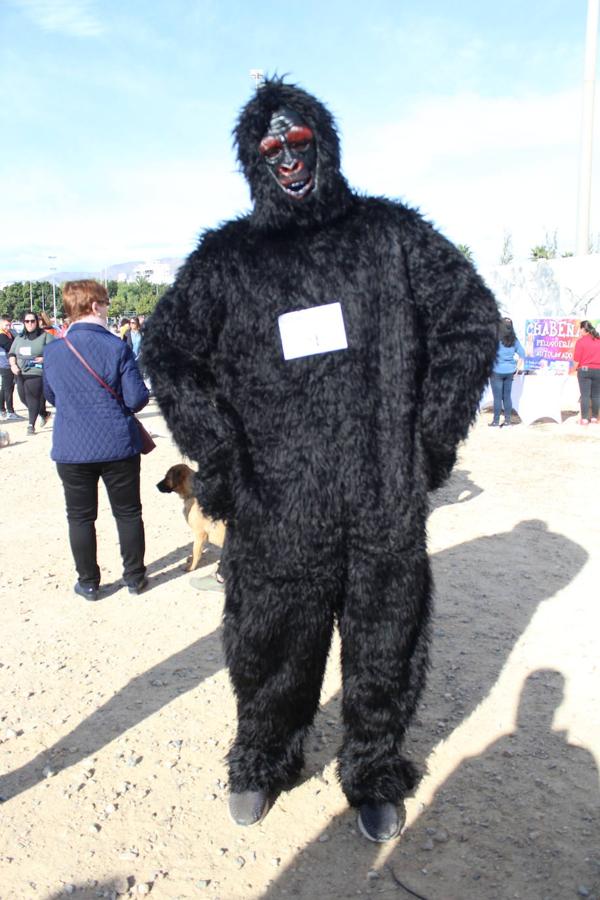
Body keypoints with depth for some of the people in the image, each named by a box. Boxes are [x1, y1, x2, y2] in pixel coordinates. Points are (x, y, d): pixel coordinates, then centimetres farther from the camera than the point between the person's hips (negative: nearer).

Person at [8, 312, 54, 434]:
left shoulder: (45, 336, 1)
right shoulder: (19, 338, 17)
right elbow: (11, 353, 21)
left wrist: (45, 358, -17)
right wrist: (13, 364, 3)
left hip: (36, 373, -6)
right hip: (21, 373, 6)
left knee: (32, 396, -14)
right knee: (24, 398, 7)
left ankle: (31, 424, -7)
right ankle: (44, 414, 30)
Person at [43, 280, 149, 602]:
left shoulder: (53, 350, -1)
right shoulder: (117, 348, -11)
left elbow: (52, 397, 13)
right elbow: (137, 399, -12)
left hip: (71, 449, 2)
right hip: (118, 446, -2)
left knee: (80, 517, 13)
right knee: (128, 513, 13)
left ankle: (88, 582, 23)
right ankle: (135, 576, 23)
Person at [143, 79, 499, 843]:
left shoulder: (390, 233, 5)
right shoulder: (225, 258, 5)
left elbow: (471, 318, 8)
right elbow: (167, 351, 8)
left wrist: (434, 435, 0)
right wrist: (215, 452, -4)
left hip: (388, 501, 1)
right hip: (274, 508, 0)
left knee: (386, 650, 13)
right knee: (270, 645, 13)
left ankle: (374, 772, 40)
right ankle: (262, 761, 42)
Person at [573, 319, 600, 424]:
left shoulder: (581, 341, -8)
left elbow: (577, 359, -9)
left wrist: (575, 368, 6)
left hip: (584, 370, -4)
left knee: (585, 395, -2)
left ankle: (584, 419, -4)